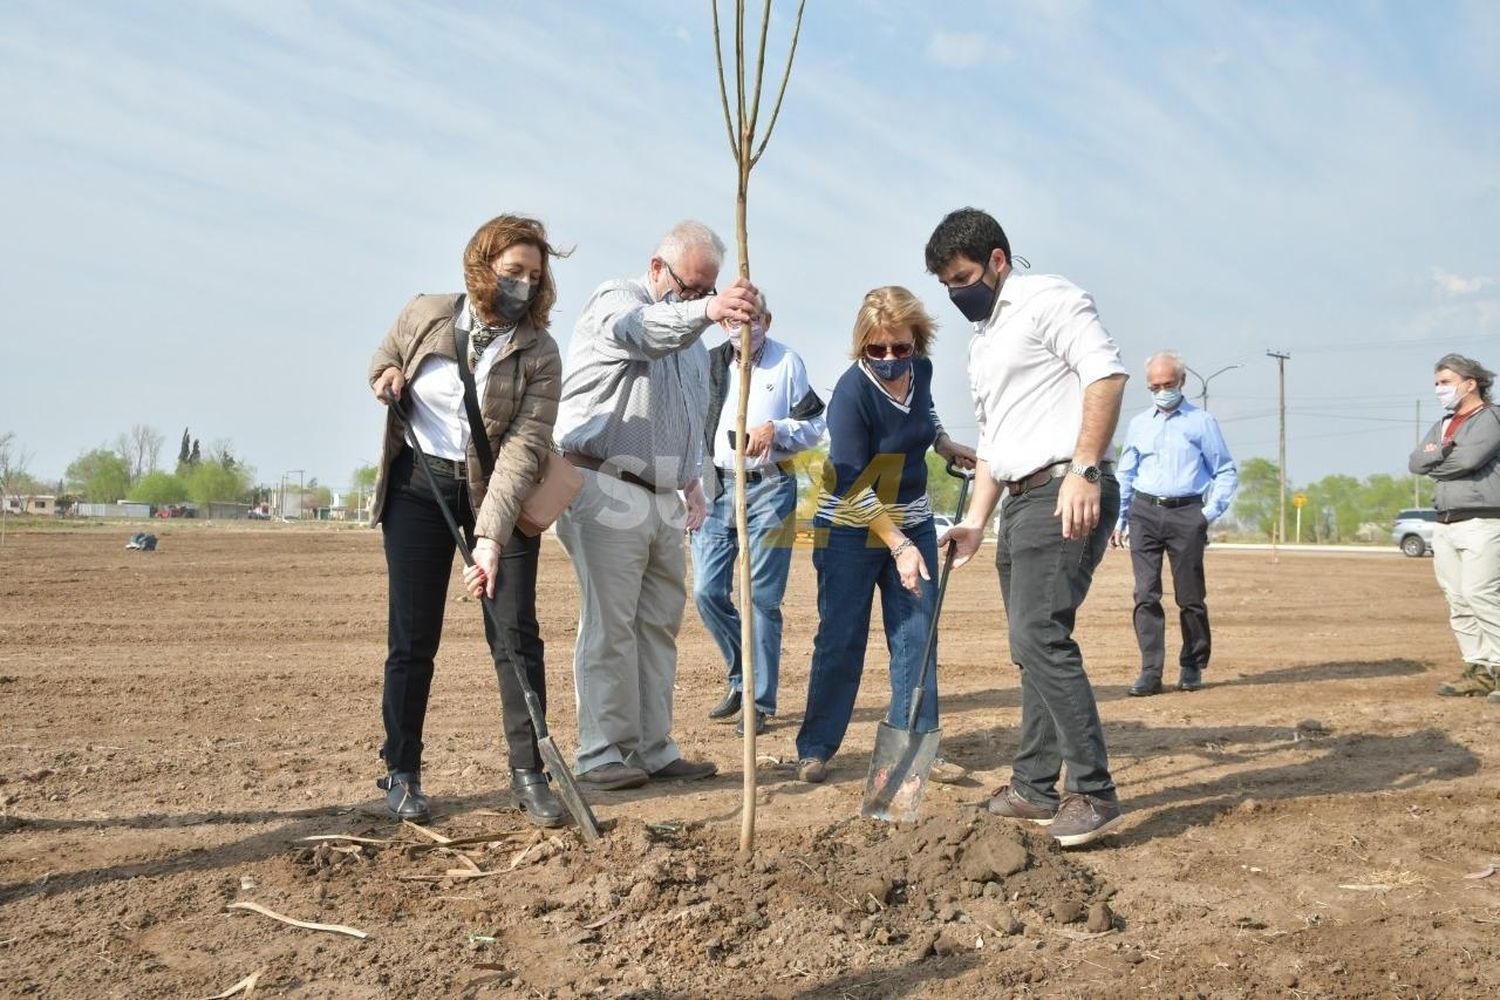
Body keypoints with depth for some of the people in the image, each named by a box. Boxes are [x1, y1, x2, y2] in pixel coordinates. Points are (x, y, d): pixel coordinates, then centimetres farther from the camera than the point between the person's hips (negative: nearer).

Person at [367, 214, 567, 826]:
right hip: (418, 485, 1)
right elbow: (382, 363, 16)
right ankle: (401, 773, 14)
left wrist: (491, 533, -32)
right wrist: (384, 377, -9)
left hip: (499, 493, -1)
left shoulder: (538, 354, -12)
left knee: (515, 632, -5)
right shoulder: (425, 316, -5)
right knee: (412, 636, 2)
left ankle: (528, 775, 4)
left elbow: (523, 447, -22)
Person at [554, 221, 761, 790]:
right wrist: (707, 309, -49)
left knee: (660, 625, 9)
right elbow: (642, 329, -31)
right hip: (606, 489, -8)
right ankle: (602, 756, -3)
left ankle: (653, 749, 16)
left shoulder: (688, 332, 21)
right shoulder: (615, 301, -5)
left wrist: (691, 480, 16)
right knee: (610, 626, -9)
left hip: (662, 498, 8)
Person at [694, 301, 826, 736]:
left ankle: (760, 702, 3)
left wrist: (776, 430, -14)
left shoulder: (787, 362, 4)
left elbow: (815, 425, 5)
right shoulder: (709, 365, 10)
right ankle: (742, 678, 21)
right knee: (708, 592, 0)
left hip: (769, 489, -3)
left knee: (762, 598, -4)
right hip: (718, 488, 3)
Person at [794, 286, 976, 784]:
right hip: (850, 528, -6)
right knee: (840, 639, -3)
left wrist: (944, 443, 4)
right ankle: (815, 749, 7)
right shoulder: (852, 391, -23)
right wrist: (898, 545, -29)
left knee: (917, 637, 4)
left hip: (912, 522, 6)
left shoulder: (921, 370, -4)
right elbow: (854, 487, -24)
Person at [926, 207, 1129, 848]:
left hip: (1067, 495, -10)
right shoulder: (981, 343, 25)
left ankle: (1094, 793, -13)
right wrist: (976, 519, 21)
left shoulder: (1047, 299, -4)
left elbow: (1106, 372, -17)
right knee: (1031, 644, 11)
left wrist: (1084, 470, -25)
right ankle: (1035, 789, 19)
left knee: (1039, 635, -18)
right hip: (1021, 503, 10)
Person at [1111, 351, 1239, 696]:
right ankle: (1150, 671, -4)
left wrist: (1212, 511, -4)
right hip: (1144, 512, 2)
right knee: (1146, 594, -5)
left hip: (1186, 514, -2)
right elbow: (1125, 476, 20)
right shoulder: (1138, 424, 15)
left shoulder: (1202, 421, 6)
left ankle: (1192, 667, 15)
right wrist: (1119, 520, 14)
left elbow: (1226, 471, 7)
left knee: (1190, 596, 2)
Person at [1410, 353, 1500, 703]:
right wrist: (1445, 452, -8)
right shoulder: (1443, 425, 21)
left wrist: (1433, 459, -2)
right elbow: (1415, 462, 9)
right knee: (1457, 601, 4)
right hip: (1445, 526, 8)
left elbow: (1468, 458, -19)